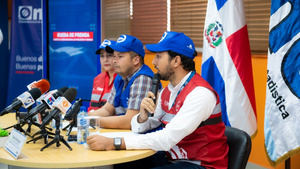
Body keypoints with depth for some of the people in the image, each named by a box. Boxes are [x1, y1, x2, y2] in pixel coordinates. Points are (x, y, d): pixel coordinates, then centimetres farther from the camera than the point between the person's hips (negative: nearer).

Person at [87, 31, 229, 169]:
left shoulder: (200, 93, -20)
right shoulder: (167, 91, 8)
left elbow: (168, 139, -27)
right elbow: (139, 129, 8)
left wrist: (114, 143, -28)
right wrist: (142, 117, -16)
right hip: (171, 157, 7)